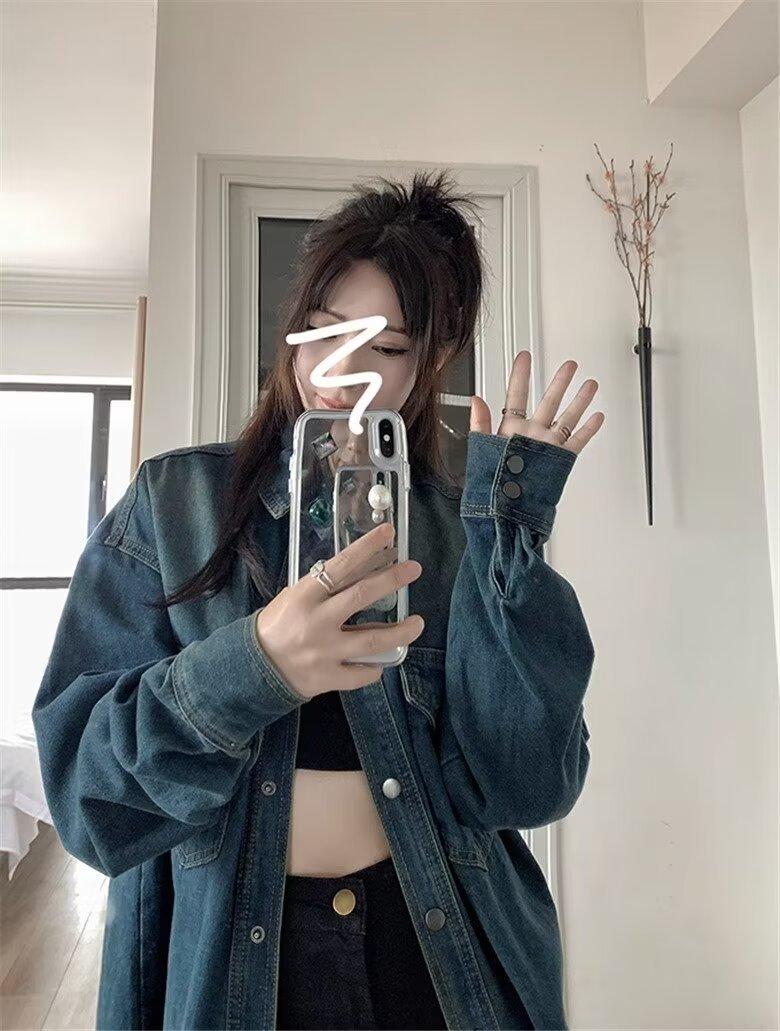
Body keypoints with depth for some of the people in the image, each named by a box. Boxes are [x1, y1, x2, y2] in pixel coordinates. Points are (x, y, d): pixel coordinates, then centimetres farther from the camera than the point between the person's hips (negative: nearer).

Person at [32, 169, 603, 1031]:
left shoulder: (464, 525, -6)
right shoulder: (170, 503, -8)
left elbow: (522, 785, -13)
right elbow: (79, 769, -12)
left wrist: (508, 540, -22)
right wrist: (244, 671, -30)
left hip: (440, 947, 1)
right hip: (216, 955, 0)